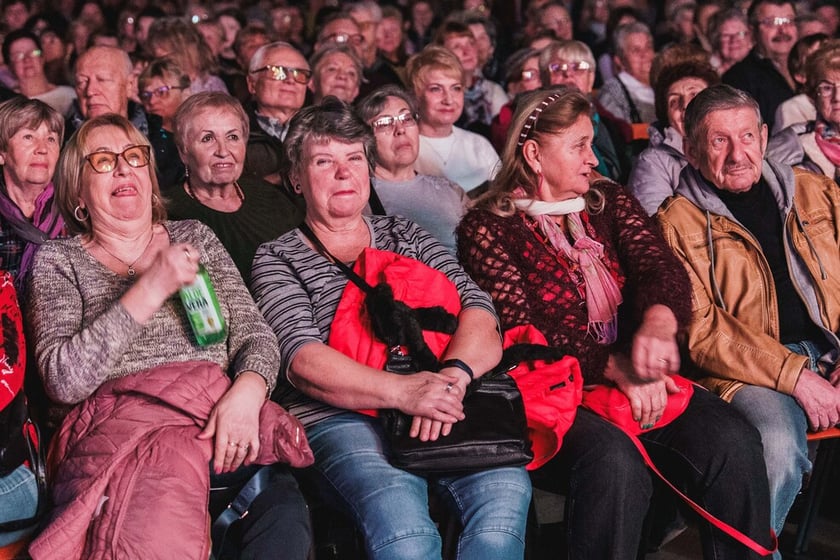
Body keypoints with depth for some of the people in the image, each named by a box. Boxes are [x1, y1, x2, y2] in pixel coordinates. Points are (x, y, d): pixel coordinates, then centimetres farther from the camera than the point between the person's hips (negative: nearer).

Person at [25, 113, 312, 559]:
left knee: (284, 512, -32)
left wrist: (247, 392, -10)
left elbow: (254, 332, 14)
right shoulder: (58, 261, 13)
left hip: (222, 415, 3)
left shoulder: (195, 237, 23)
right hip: (121, 425, -2)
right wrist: (149, 290, -10)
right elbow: (62, 380, -3)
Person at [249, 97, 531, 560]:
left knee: (506, 488, -30)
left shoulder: (405, 235, 25)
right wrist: (402, 390, -21)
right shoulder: (277, 258, 14)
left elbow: (476, 307, 9)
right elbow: (301, 358, -4)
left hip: (441, 412, 3)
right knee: (397, 506, -37)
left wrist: (454, 375, -15)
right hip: (337, 420, -3)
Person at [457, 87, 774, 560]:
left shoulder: (610, 202, 14)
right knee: (616, 462, -34)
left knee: (733, 441, -20)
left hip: (638, 377, 5)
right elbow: (521, 330, -10)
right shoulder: (488, 228, 0)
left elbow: (661, 267, -4)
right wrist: (616, 367, -20)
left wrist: (659, 322, -28)